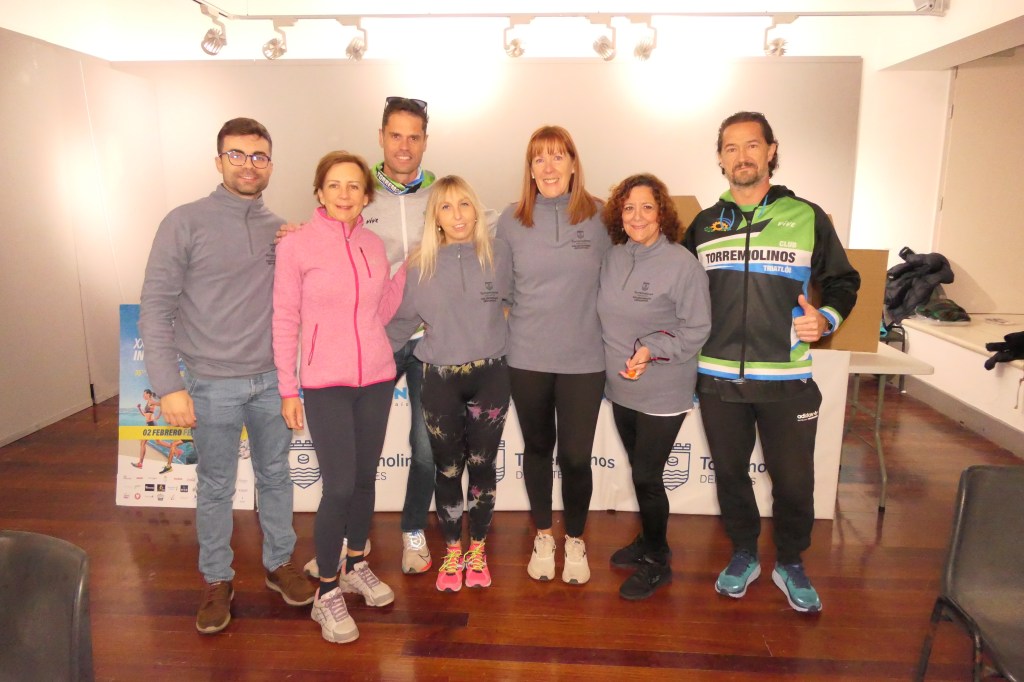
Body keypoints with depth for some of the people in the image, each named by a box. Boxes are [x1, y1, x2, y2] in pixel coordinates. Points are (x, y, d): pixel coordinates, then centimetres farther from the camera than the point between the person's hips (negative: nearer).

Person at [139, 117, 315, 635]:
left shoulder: (279, 228, 5)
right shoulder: (185, 222, -8)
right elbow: (155, 308, -10)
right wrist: (169, 386, -14)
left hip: (271, 379, 4)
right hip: (213, 384, -3)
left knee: (274, 476, 16)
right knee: (215, 487, 11)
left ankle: (279, 564, 34)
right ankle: (217, 582, 29)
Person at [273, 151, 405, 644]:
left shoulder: (374, 245, 5)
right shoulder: (296, 245, -7)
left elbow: (381, 312, 10)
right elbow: (284, 321, -4)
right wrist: (287, 389, -5)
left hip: (377, 377, 5)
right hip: (325, 383, -4)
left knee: (365, 477, 13)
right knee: (339, 487, -5)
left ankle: (356, 565, 35)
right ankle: (327, 593, 15)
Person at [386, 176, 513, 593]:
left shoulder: (498, 254, -3)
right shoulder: (420, 265, -2)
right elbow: (401, 321, 4)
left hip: (490, 375, 0)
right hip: (440, 379, 0)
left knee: (482, 465, 10)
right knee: (447, 469, 10)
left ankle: (477, 550, 31)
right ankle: (452, 552, 30)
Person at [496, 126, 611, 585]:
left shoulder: (599, 217, -2)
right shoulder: (511, 220, 1)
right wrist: (515, 322, 2)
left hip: (583, 359, -1)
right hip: (526, 358, 1)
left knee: (576, 456, 4)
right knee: (537, 448, 15)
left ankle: (575, 541, 30)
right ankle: (543, 536, 36)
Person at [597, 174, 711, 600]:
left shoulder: (682, 263, -15)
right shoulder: (612, 258, 1)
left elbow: (696, 330, -14)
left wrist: (652, 350, -24)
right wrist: (618, 358, 1)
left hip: (663, 394, -5)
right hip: (621, 388, 6)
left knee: (647, 476, 1)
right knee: (640, 472, 19)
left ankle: (656, 564, 23)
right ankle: (649, 542, 40)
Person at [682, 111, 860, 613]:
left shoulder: (807, 218, 0)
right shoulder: (703, 225, 7)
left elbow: (843, 282, 6)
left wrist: (826, 318, -12)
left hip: (787, 380, -2)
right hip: (718, 379, 2)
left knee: (793, 479, 8)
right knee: (729, 473, 14)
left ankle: (790, 563, 33)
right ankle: (744, 554, 36)